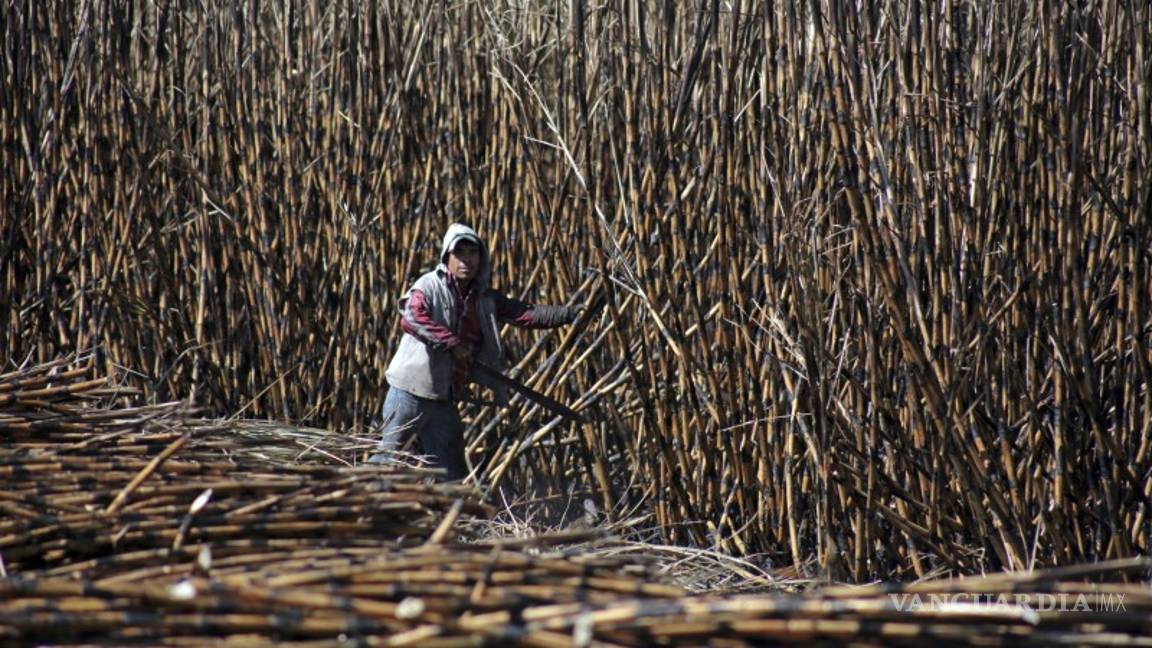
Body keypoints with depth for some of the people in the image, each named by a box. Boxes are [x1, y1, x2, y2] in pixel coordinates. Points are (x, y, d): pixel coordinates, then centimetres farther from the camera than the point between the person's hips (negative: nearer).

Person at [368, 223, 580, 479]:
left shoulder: (485, 299, 10)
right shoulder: (429, 286, -8)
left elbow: (527, 314, 5)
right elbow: (410, 318, -26)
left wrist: (573, 313, -5)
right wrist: (453, 344, -26)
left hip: (445, 399, 6)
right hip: (411, 392, -6)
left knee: (453, 472, 10)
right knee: (388, 453, -4)